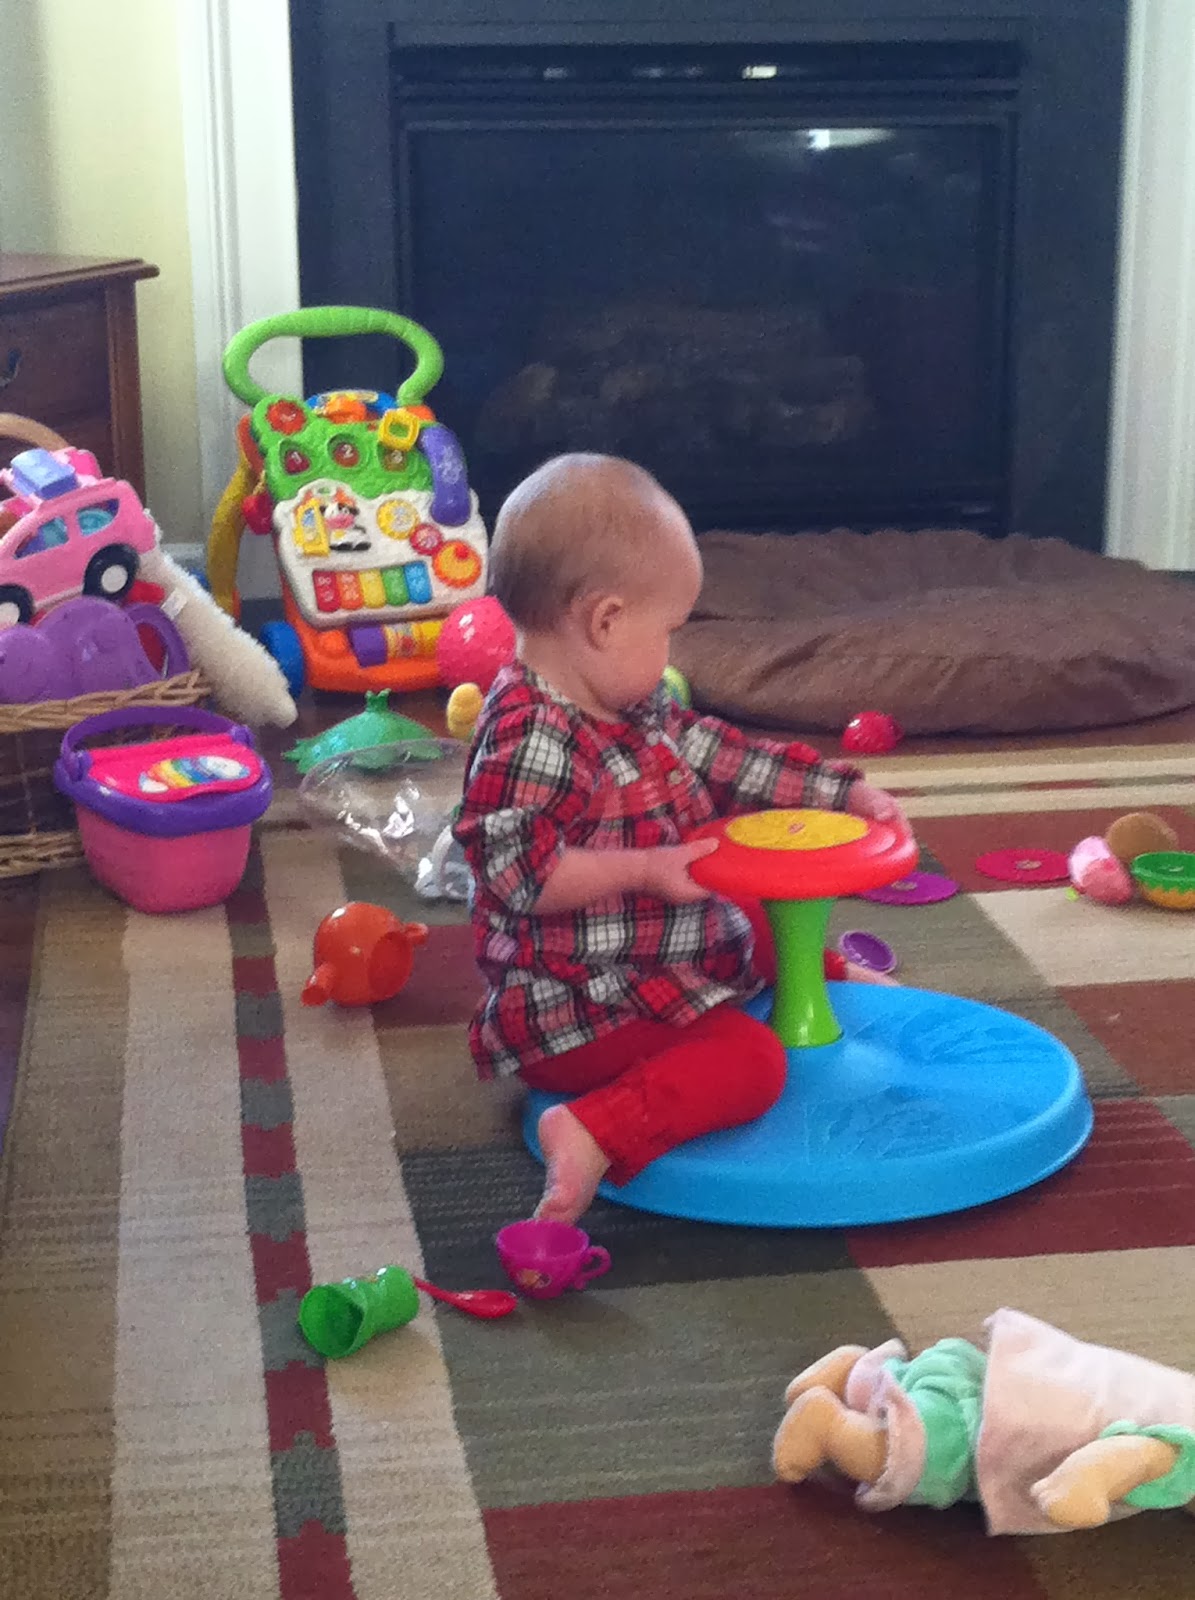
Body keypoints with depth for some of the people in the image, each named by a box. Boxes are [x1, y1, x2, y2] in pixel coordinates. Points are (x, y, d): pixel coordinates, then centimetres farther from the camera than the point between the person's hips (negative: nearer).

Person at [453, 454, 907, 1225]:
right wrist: (646, 871, -29)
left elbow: (724, 757, 15)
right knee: (749, 1060, -26)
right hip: (575, 1011, -10)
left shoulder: (638, 712, 6)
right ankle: (598, 1135, -35)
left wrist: (845, 793, 12)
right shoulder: (527, 740, -25)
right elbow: (517, 872, -30)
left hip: (661, 959, 10)